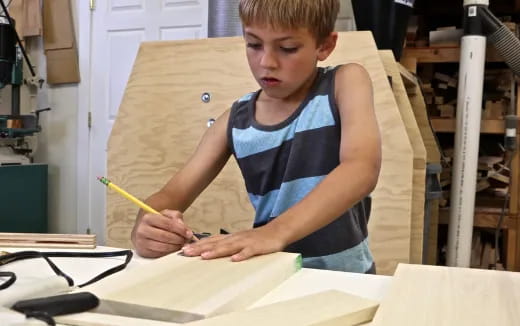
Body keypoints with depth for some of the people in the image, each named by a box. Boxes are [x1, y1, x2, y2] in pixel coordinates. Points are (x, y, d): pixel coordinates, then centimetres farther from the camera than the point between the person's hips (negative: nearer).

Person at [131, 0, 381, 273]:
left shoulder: (345, 82, -6)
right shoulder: (236, 120, 2)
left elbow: (362, 169, -22)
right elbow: (173, 193, 1)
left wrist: (277, 231, -35)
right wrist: (147, 227, -21)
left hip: (343, 277, -1)